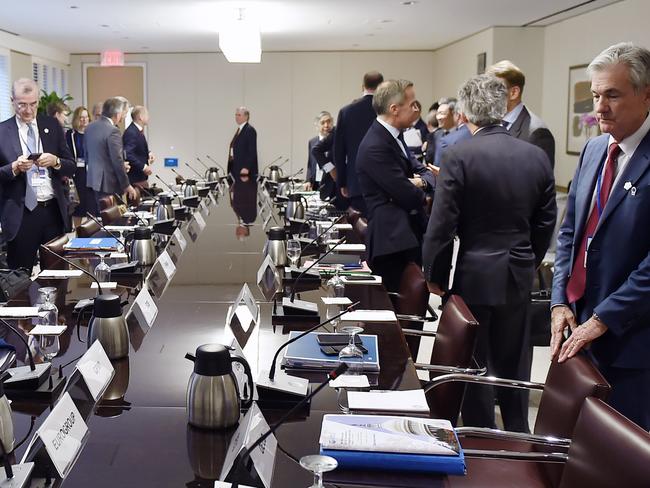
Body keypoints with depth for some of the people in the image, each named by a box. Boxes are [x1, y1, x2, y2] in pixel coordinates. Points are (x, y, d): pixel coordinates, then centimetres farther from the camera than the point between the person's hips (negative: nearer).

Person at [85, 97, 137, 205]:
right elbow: (117, 161, -19)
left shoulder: (90, 127, 8)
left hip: (93, 179, 9)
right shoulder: (112, 131, -18)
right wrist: (127, 185, -11)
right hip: (109, 183, -9)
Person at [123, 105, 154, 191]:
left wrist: (148, 153, 7)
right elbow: (128, 155, -27)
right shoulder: (131, 133, -20)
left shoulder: (138, 130, 11)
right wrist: (143, 167, -26)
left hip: (141, 176, 10)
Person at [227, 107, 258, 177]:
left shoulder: (250, 130, -8)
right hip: (236, 169, 8)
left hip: (245, 170, -8)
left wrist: (246, 168, -22)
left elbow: (252, 151, -15)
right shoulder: (239, 130, 19)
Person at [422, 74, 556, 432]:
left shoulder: (458, 156, -15)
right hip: (519, 277, 5)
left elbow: (442, 226, -14)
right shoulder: (537, 157, 0)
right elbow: (545, 223, 7)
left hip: (474, 277, -5)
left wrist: (435, 276, -2)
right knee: (512, 364, 18)